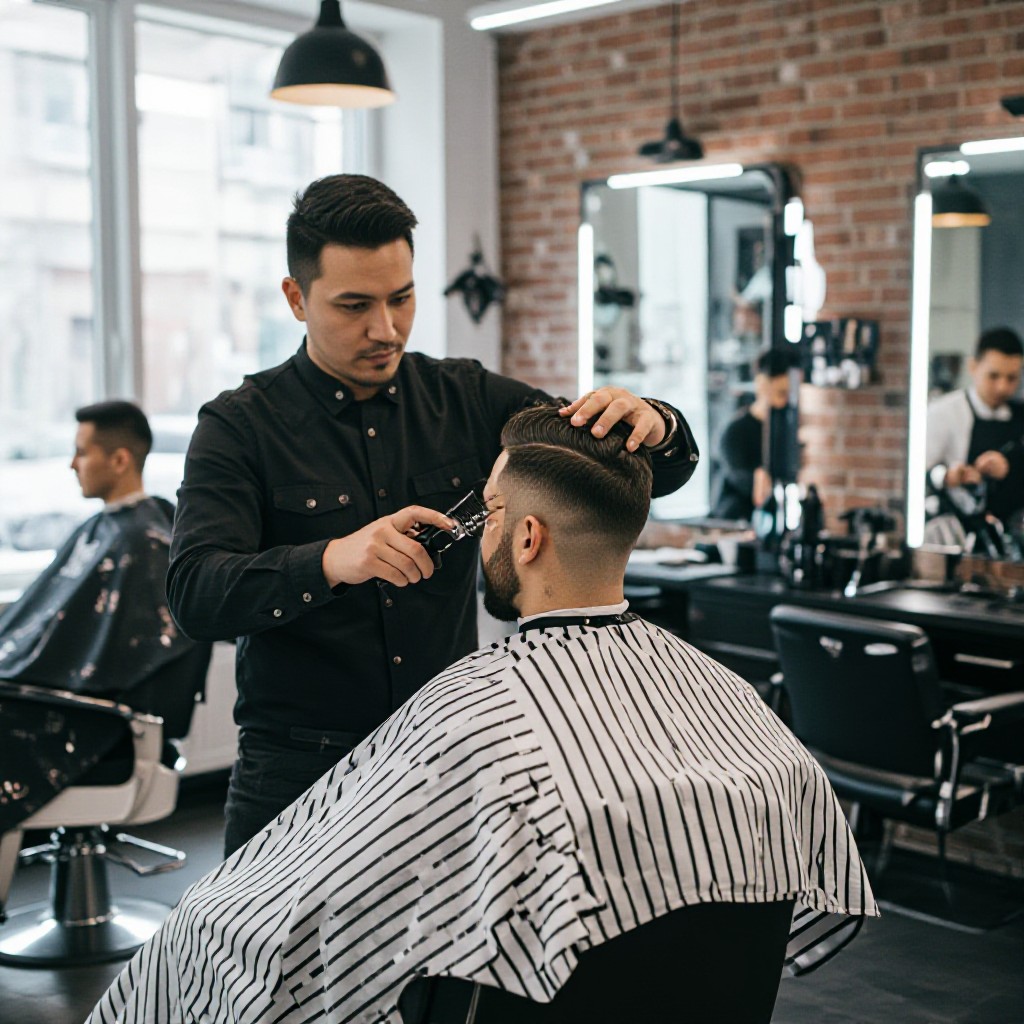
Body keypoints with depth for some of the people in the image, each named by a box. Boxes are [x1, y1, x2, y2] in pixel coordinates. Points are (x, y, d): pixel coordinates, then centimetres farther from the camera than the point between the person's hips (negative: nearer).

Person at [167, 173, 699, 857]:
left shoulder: (465, 400, 6)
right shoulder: (240, 427, -2)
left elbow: (667, 469, 7)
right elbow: (196, 596, -17)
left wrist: (651, 426, -18)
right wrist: (330, 562, -35)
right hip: (302, 771, -2)